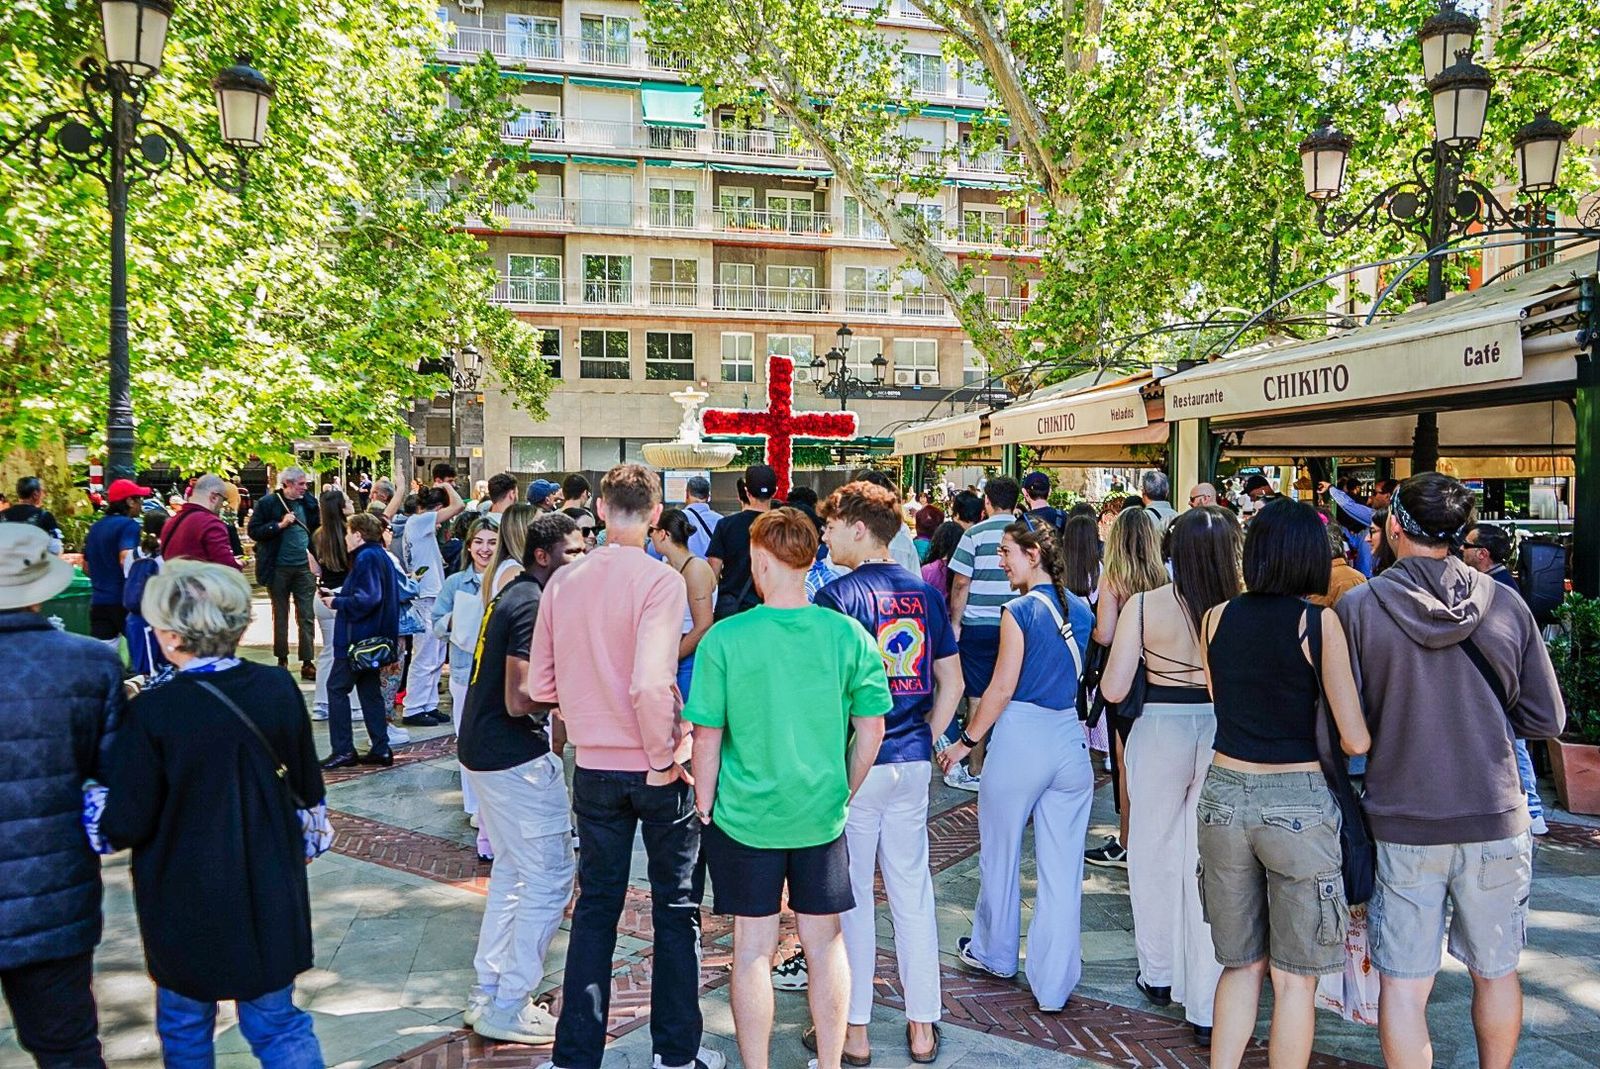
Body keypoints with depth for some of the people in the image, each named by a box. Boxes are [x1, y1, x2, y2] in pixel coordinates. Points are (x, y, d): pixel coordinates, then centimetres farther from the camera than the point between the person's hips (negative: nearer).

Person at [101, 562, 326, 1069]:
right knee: (278, 1021, 16)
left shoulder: (152, 713, -22)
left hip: (186, 903, -3)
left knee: (185, 1028, 21)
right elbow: (309, 790, 2)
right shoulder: (279, 688, -9)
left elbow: (126, 827, -14)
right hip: (271, 894, 3)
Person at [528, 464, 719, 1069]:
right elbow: (652, 685, -26)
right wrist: (664, 761, -14)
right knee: (675, 907, 13)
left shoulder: (564, 581, -2)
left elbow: (541, 685, 2)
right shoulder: (660, 581, -17)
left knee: (595, 906, 16)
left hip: (594, 767, 4)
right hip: (658, 769, -4)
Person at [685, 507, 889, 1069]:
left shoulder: (725, 638, -13)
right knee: (825, 943, 15)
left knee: (753, 948, 11)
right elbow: (871, 731, -1)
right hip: (822, 815, 2)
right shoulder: (848, 635, -7)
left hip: (746, 815, -2)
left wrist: (704, 809, 4)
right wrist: (843, 795, 12)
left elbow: (707, 738, -8)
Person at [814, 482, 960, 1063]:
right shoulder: (926, 594, 5)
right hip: (912, 763, 5)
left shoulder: (838, 594, -13)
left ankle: (853, 1029, 18)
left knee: (850, 897, 7)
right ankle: (922, 1027, 23)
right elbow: (952, 682, 8)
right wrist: (924, 741, 13)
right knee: (913, 894, 13)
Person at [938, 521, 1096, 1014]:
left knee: (1000, 853, 15)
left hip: (1021, 736, -5)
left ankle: (995, 953, 34)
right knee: (1063, 867, 7)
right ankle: (1054, 984, 13)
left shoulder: (1021, 610, -12)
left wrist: (966, 741, -3)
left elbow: (1002, 689, -12)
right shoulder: (1081, 609, 6)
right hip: (1072, 741, 6)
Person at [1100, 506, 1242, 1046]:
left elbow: (1113, 688, -9)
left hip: (1161, 730, 0)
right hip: (1224, 734, 0)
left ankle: (1158, 973, 36)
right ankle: (1207, 1007, 13)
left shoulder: (1143, 606, -11)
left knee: (1155, 850, 19)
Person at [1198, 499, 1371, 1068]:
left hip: (1224, 796, 4)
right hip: (1298, 805, -3)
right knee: (1294, 978, 11)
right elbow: (1355, 740, -10)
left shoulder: (1216, 618, 1)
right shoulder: (1319, 622, -11)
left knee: (1242, 964, 18)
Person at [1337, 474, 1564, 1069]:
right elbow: (1547, 720, 2)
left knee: (1404, 984, 6)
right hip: (1495, 818, 3)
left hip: (1403, 823, -2)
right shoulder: (1506, 606, -4)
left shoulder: (1357, 608, -11)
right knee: (1496, 972, 20)